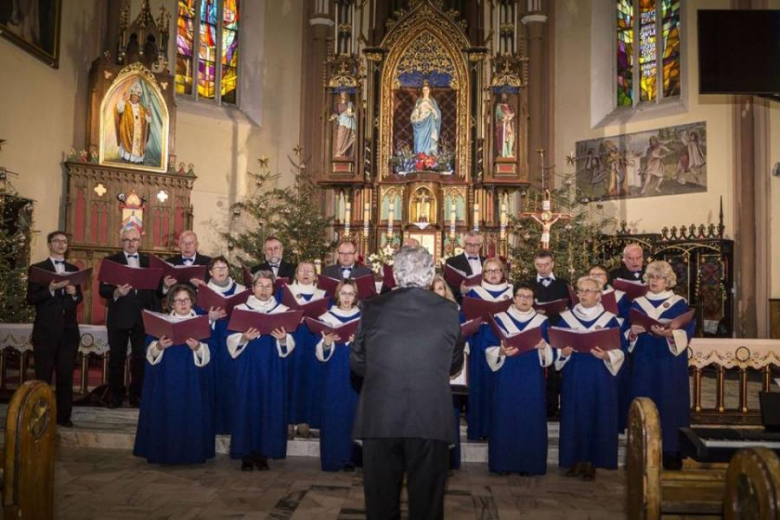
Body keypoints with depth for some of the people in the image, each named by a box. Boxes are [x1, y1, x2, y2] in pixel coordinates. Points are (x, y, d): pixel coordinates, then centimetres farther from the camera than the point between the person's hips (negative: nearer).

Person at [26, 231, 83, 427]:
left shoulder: (73, 269, 13)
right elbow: (30, 299, -7)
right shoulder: (37, 268, 1)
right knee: (43, 376, 3)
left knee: (66, 375, 7)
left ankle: (63, 415, 14)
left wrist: (74, 293, -9)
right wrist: (50, 289, -22)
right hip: (46, 330, -3)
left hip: (69, 330, 4)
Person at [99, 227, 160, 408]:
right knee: (117, 357, 7)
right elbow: (103, 289, -4)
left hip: (143, 317, 2)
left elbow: (154, 289, 6)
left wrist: (156, 315, -3)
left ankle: (137, 394, 15)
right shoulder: (110, 260, 3)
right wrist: (116, 293, -25)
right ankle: (116, 395, 18)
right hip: (119, 317, -1)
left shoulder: (149, 261, 10)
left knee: (140, 357, 4)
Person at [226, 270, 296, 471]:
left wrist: (283, 339, -19)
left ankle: (263, 454, 11)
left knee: (270, 408, 1)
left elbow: (289, 345, 3)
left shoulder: (282, 311, 6)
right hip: (248, 368, -1)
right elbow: (231, 341, -2)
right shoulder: (241, 309, 3)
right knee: (247, 407, -1)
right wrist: (244, 338, -22)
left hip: (272, 369, 1)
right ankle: (247, 454, 9)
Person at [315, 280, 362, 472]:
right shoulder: (326, 317, 4)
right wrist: (326, 343, -22)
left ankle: (350, 458, 10)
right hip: (334, 375, 0)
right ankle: (333, 458, 6)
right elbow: (320, 354, -1)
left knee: (353, 413, 0)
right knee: (333, 415, -2)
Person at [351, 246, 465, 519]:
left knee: (381, 498, 14)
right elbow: (454, 364, 10)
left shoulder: (373, 308, -2)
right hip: (431, 418, 0)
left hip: (380, 416, 1)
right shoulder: (449, 311, -1)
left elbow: (356, 362, 6)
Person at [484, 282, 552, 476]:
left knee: (531, 421, 1)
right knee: (505, 419, 0)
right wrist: (501, 351, -22)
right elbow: (490, 350, -1)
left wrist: (544, 347, -18)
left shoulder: (542, 321, 8)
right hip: (507, 380, -1)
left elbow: (550, 354, 5)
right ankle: (504, 463, 9)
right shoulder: (499, 319, 4)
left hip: (533, 381, 1)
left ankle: (529, 464, 11)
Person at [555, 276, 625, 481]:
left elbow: (619, 351, -2)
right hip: (573, 378, 1)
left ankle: (591, 463, 13)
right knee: (574, 417, 4)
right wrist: (563, 353, -17)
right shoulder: (566, 318, 4)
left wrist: (606, 356, -22)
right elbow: (557, 347, 4)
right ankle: (576, 460, 16)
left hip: (600, 379, -1)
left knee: (597, 418, 2)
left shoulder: (609, 319, 0)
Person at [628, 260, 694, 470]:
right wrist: (633, 332, -16)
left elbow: (687, 332, -9)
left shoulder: (679, 304, 2)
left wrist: (669, 334, -26)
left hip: (670, 365, -2)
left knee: (670, 404, -2)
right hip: (643, 363, 2)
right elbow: (627, 332, 6)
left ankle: (671, 450, 6)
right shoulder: (637, 303, 9)